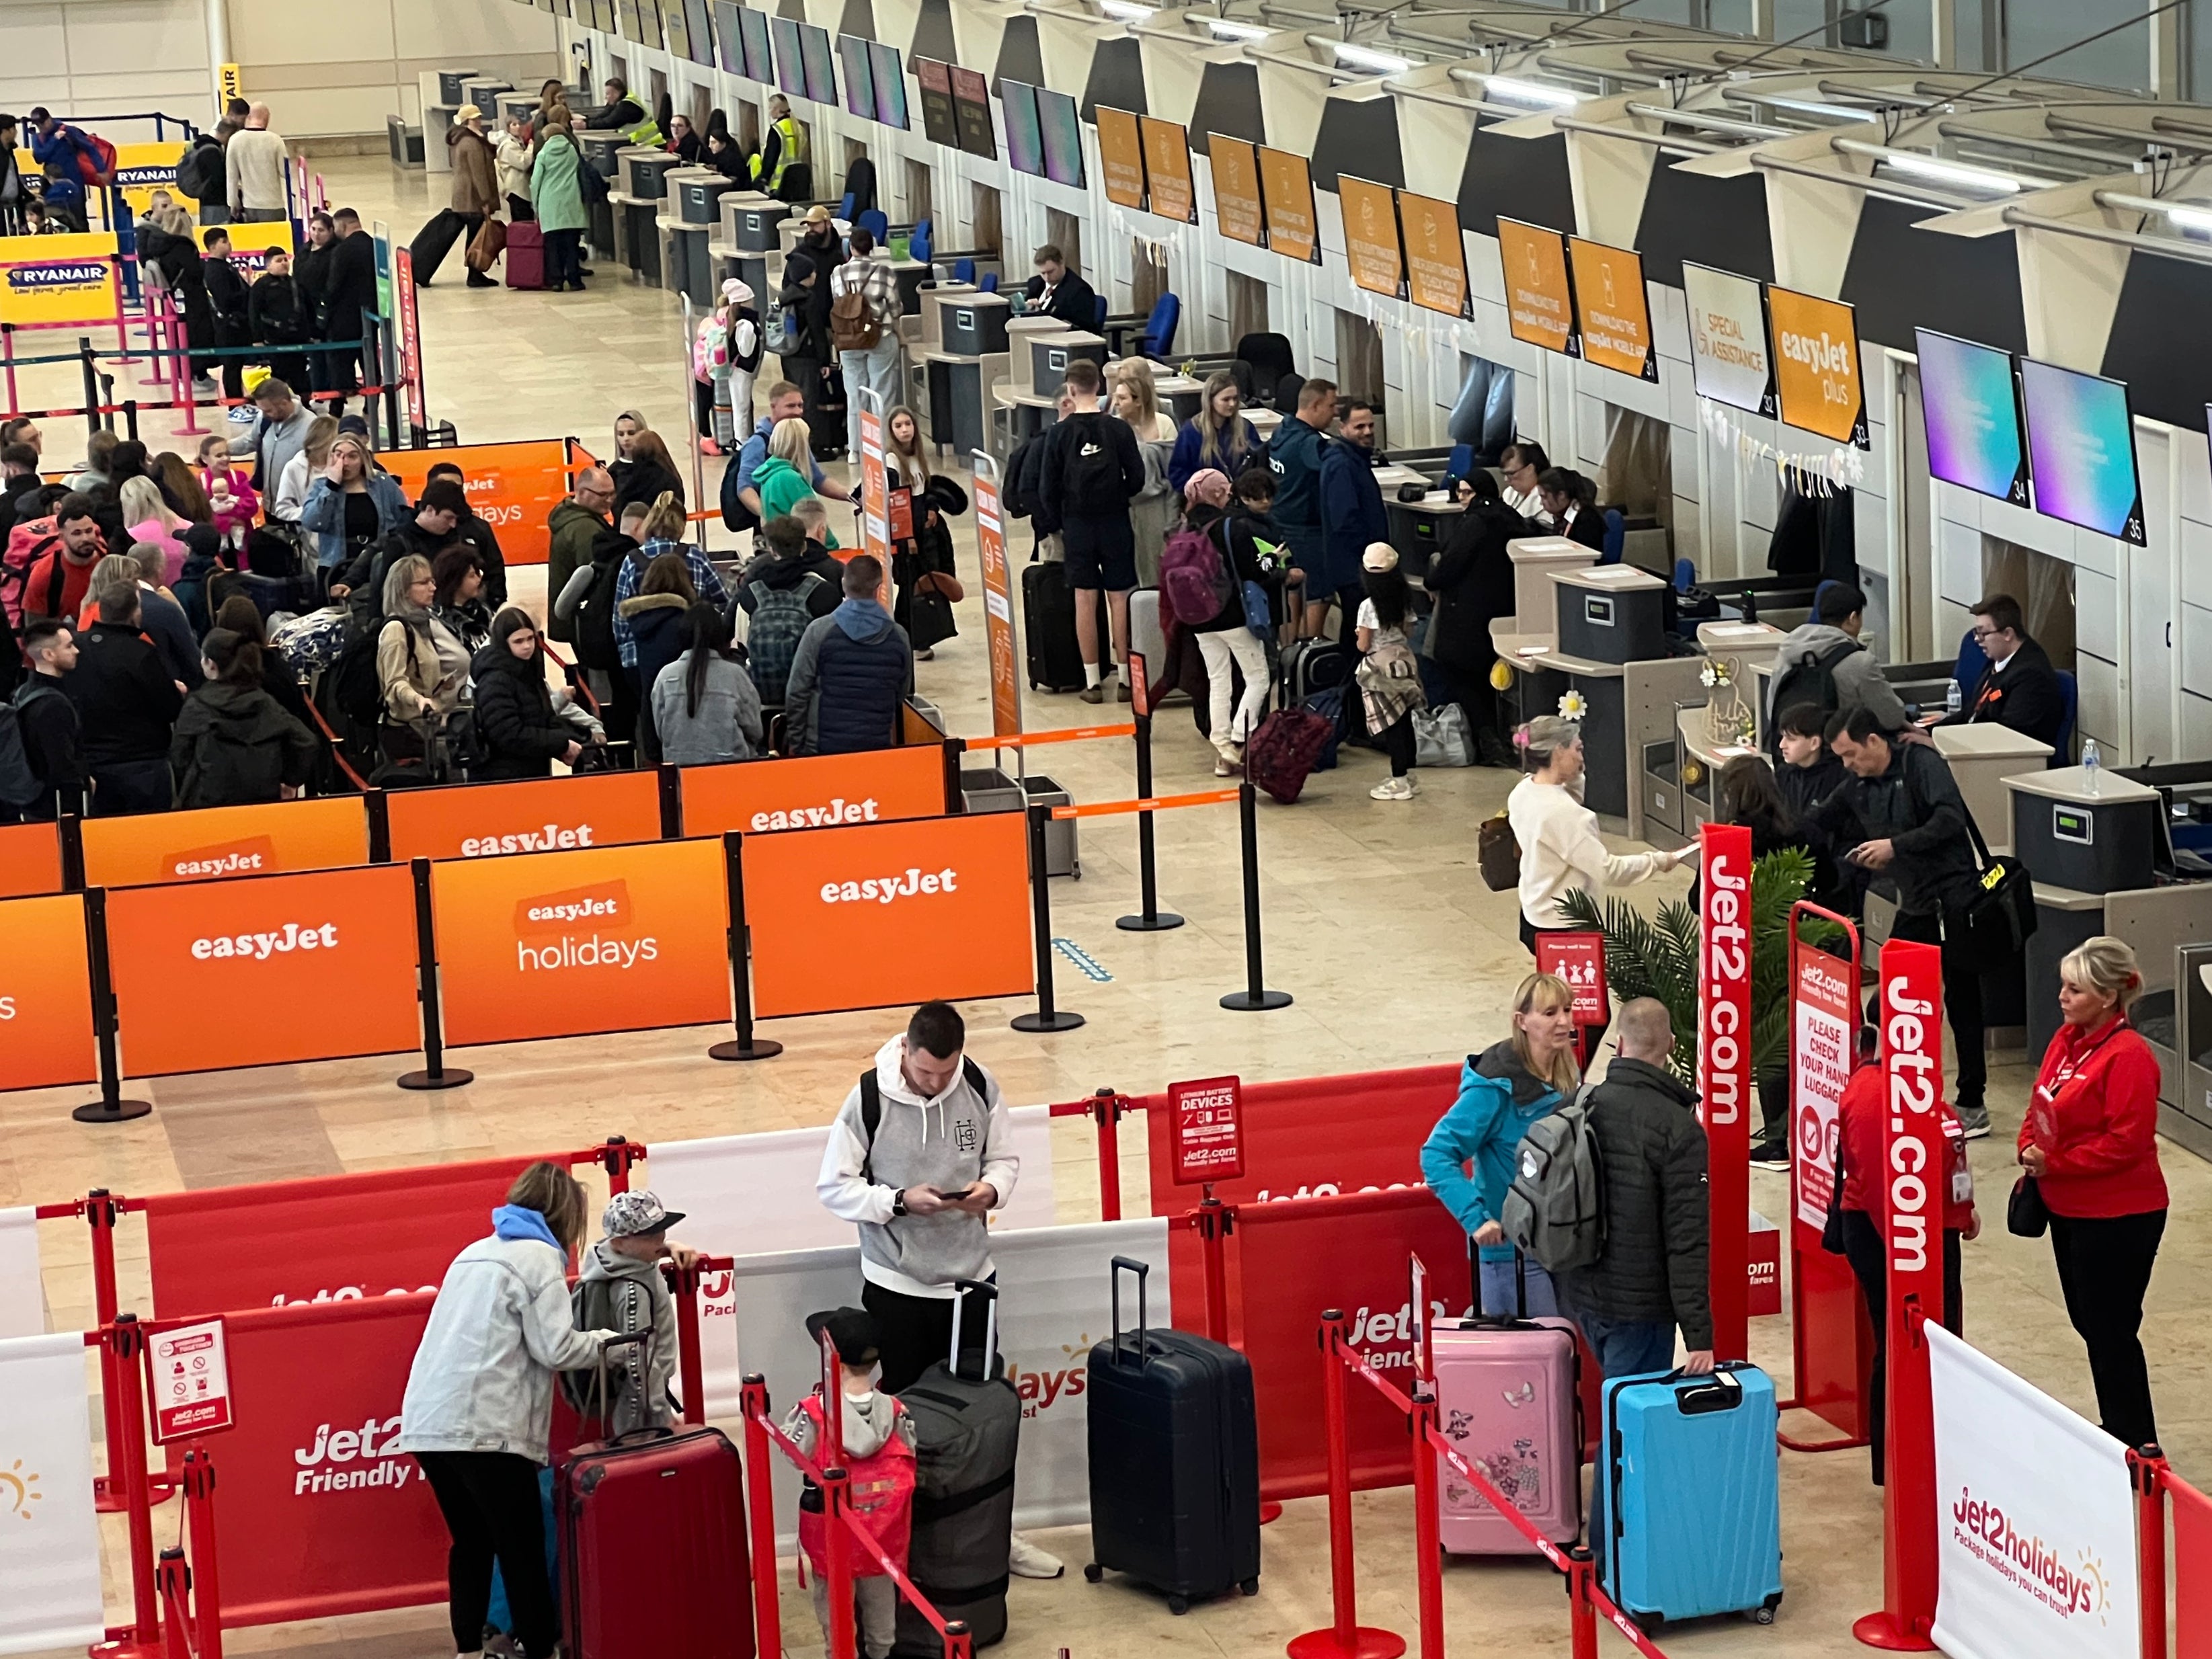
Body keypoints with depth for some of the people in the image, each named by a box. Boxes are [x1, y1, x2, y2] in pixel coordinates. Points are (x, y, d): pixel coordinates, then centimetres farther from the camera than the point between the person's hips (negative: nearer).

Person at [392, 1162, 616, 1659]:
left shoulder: (475, 1253, 22)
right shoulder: (538, 1257, -1)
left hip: (428, 1422, 8)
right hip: (484, 1427, -8)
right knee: (523, 1546, 0)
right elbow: (555, 1348, -8)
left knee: (472, 1542, 15)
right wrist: (601, 1341, 9)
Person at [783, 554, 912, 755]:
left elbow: (796, 693, -5)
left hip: (824, 747, -2)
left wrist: (796, 744, 4)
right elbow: (902, 695, 13)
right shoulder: (898, 637, 1)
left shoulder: (819, 631, -8)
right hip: (879, 746, 2)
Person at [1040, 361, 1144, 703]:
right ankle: (1125, 678, 5)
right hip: (1115, 522, 0)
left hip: (1077, 524, 0)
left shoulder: (1060, 433, -6)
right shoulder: (1119, 430, -7)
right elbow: (1137, 478, -6)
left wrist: (1058, 523, 9)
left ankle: (1093, 681, 5)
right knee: (1119, 598, 4)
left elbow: (1050, 486, -4)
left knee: (1085, 600, 4)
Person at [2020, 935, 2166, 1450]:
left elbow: (2126, 1142, -24)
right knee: (2089, 1322, 17)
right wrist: (2031, 1149, -6)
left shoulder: (2128, 1057, -20)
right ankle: (2115, 1429, 31)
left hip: (2118, 1218, -9)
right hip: (2070, 1209, 9)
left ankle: (2136, 1448, 10)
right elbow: (2041, 1107, 14)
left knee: (2110, 1331, -1)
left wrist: (2055, 1164, -19)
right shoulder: (2067, 1040, 6)